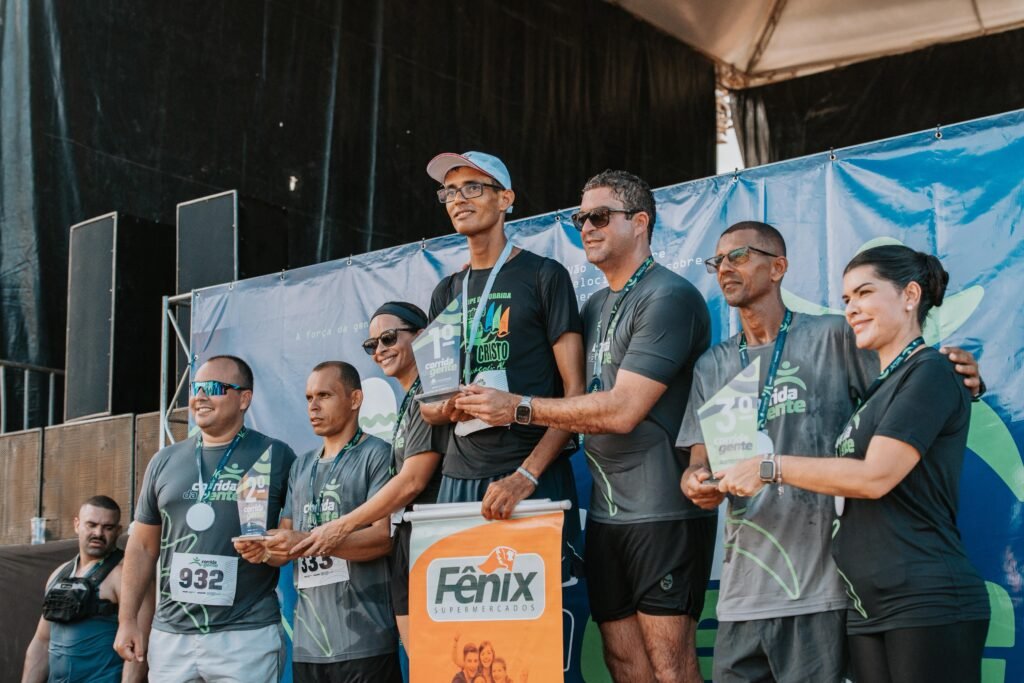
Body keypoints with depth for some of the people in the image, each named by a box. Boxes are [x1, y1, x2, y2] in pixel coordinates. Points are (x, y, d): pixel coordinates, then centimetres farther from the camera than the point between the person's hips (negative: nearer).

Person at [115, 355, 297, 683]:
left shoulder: (275, 456, 0)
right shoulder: (166, 461, 11)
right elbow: (143, 545, 14)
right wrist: (127, 620, 9)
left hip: (247, 635, -4)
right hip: (171, 635, 4)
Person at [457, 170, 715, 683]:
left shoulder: (669, 297, -11)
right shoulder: (596, 306, 16)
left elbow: (622, 410, -19)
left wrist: (516, 407, -15)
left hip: (663, 511, -8)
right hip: (606, 511, 8)